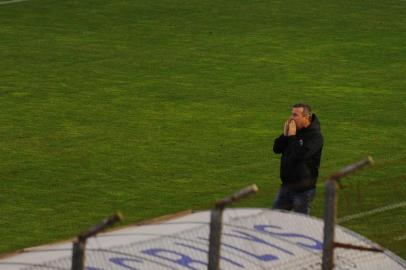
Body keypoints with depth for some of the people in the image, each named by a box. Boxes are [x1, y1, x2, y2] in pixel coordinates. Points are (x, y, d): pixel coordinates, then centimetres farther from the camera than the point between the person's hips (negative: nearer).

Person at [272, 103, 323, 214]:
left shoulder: (315, 135, -15)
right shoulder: (292, 129, 6)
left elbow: (300, 154, -28)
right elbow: (276, 149, 5)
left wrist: (292, 136, -19)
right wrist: (285, 134, -9)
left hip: (303, 189, -7)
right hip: (286, 186, 7)